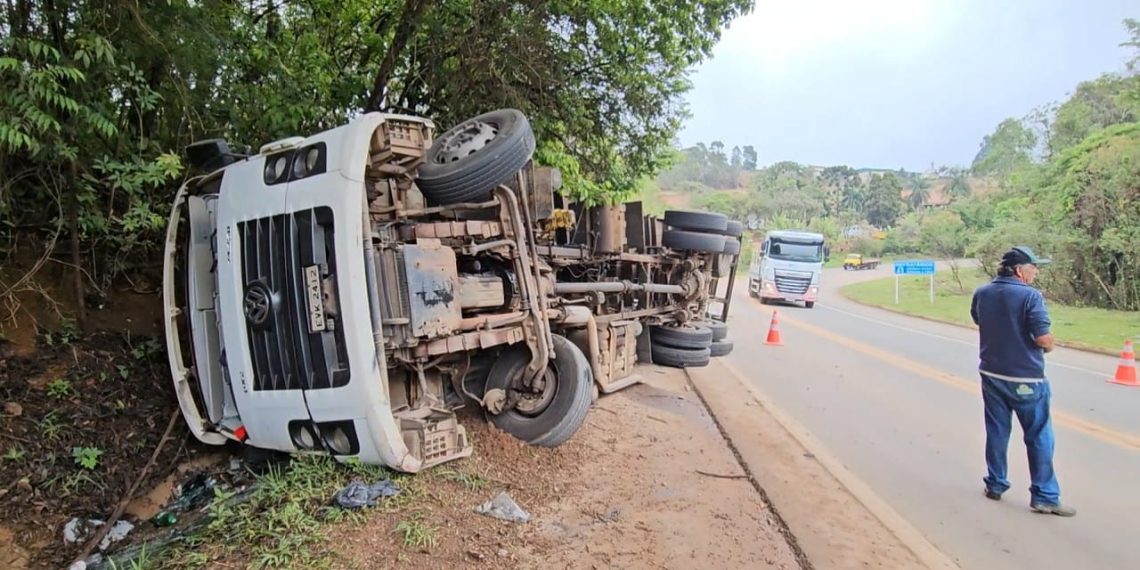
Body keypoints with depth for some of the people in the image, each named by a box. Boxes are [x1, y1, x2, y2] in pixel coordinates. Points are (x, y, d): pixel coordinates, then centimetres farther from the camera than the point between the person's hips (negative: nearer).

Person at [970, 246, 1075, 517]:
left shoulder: (981, 293, 2)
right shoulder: (1030, 296, -17)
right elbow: (1044, 340, -20)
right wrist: (1047, 345, 0)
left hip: (991, 374, 5)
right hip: (1026, 379, -5)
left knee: (996, 432, 16)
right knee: (1039, 438, 7)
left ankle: (995, 484, 25)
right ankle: (1044, 497, 12)